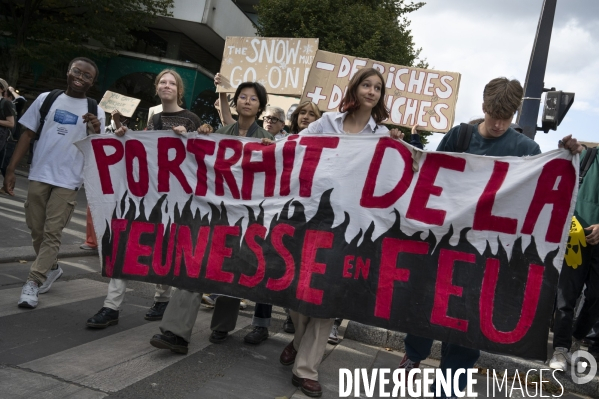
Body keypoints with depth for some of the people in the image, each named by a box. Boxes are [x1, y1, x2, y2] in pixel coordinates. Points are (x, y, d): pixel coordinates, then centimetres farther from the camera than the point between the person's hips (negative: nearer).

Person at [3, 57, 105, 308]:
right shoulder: (46, 99, 5)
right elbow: (28, 134, 7)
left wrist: (97, 132, -21)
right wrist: (11, 169, 2)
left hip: (68, 180, -2)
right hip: (39, 175, 3)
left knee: (52, 233, -4)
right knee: (37, 230, 12)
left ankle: (33, 282, 1)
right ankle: (51, 268, 33)